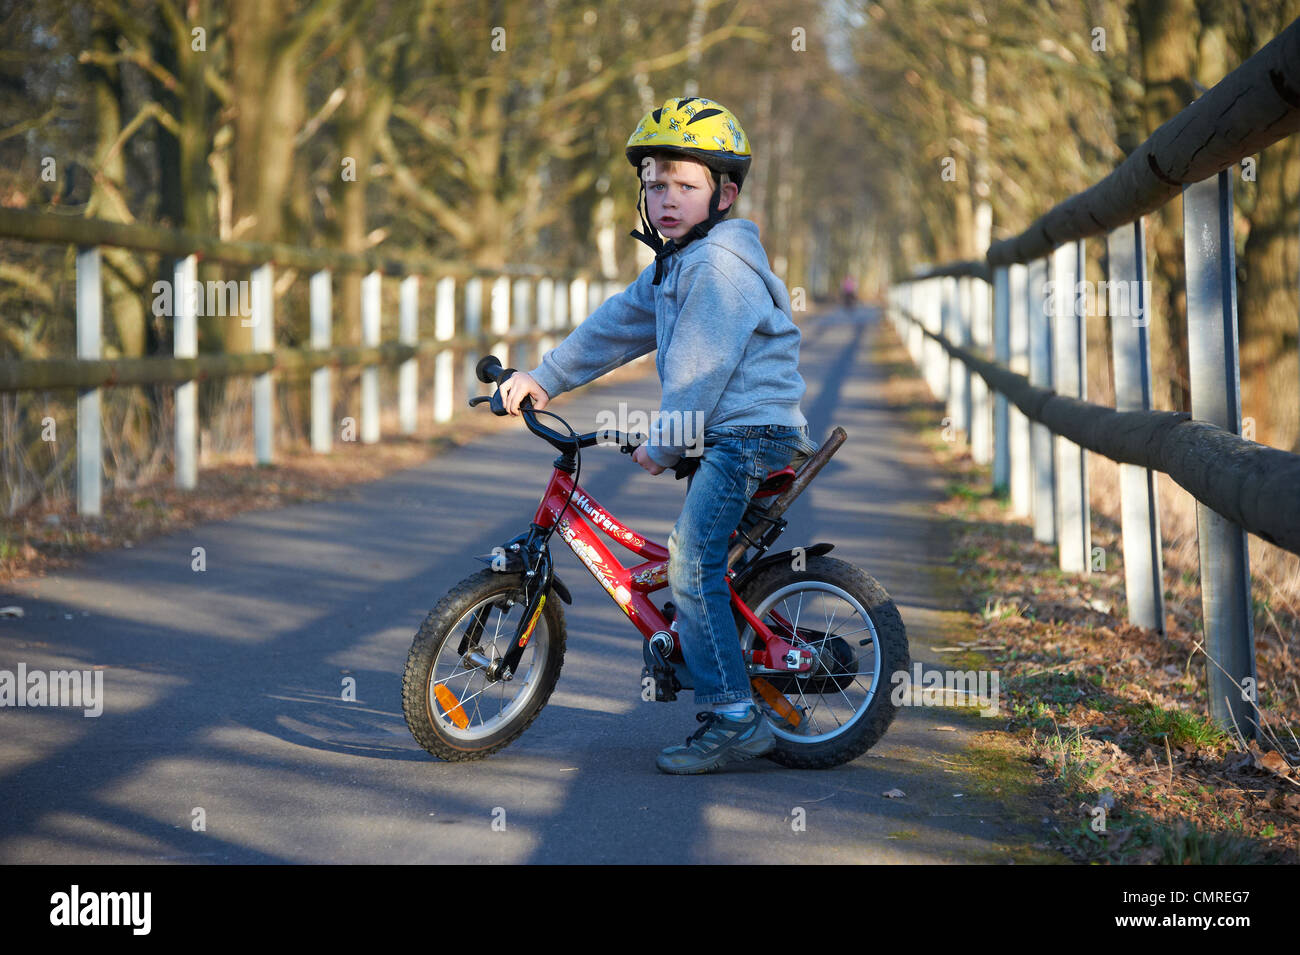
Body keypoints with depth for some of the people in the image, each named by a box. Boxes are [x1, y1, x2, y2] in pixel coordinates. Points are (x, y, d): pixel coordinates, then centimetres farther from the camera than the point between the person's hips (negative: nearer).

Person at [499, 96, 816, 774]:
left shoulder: (722, 261, -15)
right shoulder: (676, 264, 18)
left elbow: (700, 367, -17)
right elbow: (616, 326, 22)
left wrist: (663, 445, -11)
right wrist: (542, 378, 19)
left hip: (749, 431, -11)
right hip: (723, 438, 11)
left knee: (692, 563, -18)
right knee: (703, 563, 14)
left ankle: (733, 718, -18)